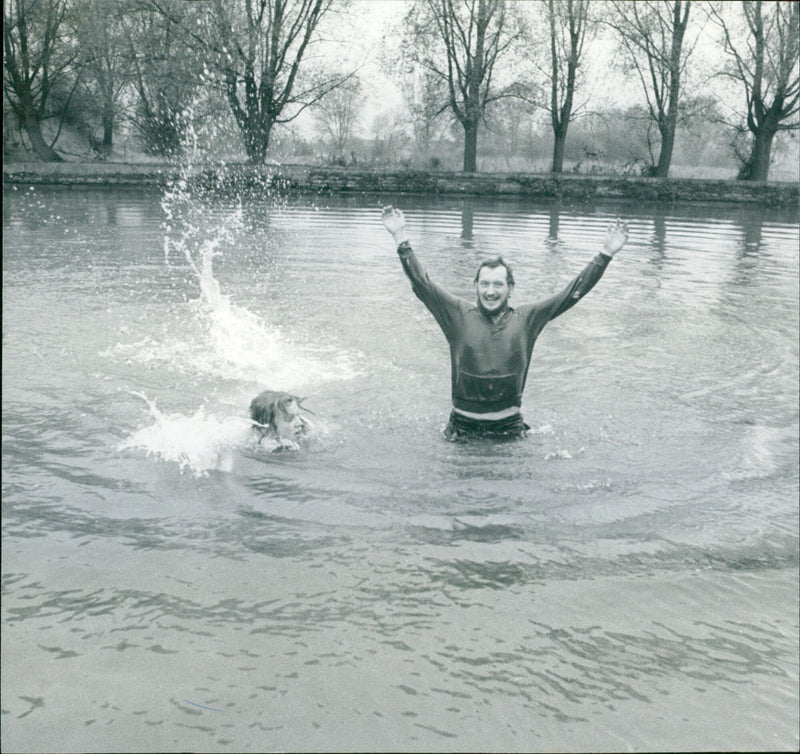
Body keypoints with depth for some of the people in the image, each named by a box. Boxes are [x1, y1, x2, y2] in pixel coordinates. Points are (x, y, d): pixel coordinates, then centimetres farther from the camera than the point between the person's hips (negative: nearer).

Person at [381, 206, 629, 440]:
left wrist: (606, 254, -2)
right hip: (463, 426, 0)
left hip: (509, 426, 1)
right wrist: (401, 238, -10)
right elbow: (421, 283, -4)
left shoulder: (527, 319, 1)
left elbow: (573, 292, 2)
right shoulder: (458, 315, -1)